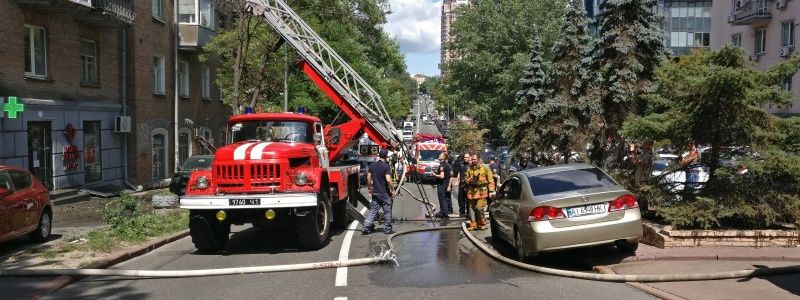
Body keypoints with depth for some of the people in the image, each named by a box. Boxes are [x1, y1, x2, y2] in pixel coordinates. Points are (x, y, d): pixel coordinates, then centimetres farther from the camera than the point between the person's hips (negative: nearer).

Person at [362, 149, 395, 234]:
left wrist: (369, 188, 21)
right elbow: (388, 180, -20)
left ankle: (366, 227, 1)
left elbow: (368, 178, 9)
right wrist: (392, 190, -8)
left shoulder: (372, 165, 5)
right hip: (384, 192, -5)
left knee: (373, 210, 8)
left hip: (375, 192, 5)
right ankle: (388, 229, 13)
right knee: (387, 211, 7)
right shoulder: (385, 166, -14)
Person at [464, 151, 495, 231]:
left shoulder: (485, 168, -2)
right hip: (472, 191, 5)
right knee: (472, 208, 6)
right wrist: (469, 180, -5)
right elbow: (466, 179, 20)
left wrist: (491, 191, -6)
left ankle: (482, 224, 8)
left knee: (479, 208, -10)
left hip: (481, 191, -5)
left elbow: (490, 180, -2)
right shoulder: (470, 168, 12)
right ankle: (473, 224, 15)